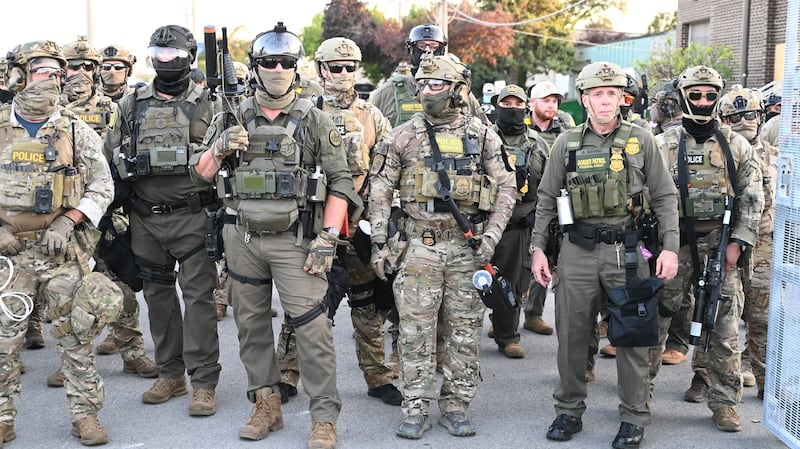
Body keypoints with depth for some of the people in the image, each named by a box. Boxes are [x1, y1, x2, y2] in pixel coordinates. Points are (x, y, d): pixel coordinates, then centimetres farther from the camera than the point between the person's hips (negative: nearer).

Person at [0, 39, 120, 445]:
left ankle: (85, 414, 12)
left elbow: (102, 186, 3)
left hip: (63, 250, 0)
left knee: (74, 335, 2)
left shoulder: (77, 132, 4)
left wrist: (67, 222, -9)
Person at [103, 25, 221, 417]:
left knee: (198, 295, -5)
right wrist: (130, 164, 0)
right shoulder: (131, 104, 10)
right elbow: (110, 153, 16)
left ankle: (203, 383, 1)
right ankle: (170, 374, 24)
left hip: (191, 217, -4)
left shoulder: (205, 105, 0)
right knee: (158, 295, 11)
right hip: (145, 219, 4)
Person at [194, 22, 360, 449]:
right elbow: (203, 174, 12)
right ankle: (266, 405, 26)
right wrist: (220, 149, -9)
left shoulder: (315, 121, 0)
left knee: (311, 327, -6)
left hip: (295, 239, -3)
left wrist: (328, 238, -11)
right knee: (251, 323, 12)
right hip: (242, 238, 4)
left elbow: (340, 182, -3)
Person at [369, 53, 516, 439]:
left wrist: (491, 237, -4)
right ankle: (416, 409, 9)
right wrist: (379, 242, 0)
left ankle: (456, 406, 17)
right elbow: (380, 191, 5)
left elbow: (506, 187, 6)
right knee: (416, 329, 0)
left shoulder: (482, 136, 4)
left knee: (464, 329, 6)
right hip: (420, 245, 0)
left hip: (468, 246, 1)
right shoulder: (404, 136, 4)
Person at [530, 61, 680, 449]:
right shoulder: (567, 144, 6)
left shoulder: (641, 141, 2)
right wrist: (538, 247, 4)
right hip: (577, 250, 1)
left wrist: (670, 247, -6)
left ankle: (634, 418, 15)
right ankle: (569, 412, 21)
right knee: (572, 334, 7)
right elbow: (547, 199, 10)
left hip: (627, 249, -1)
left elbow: (665, 198, 3)